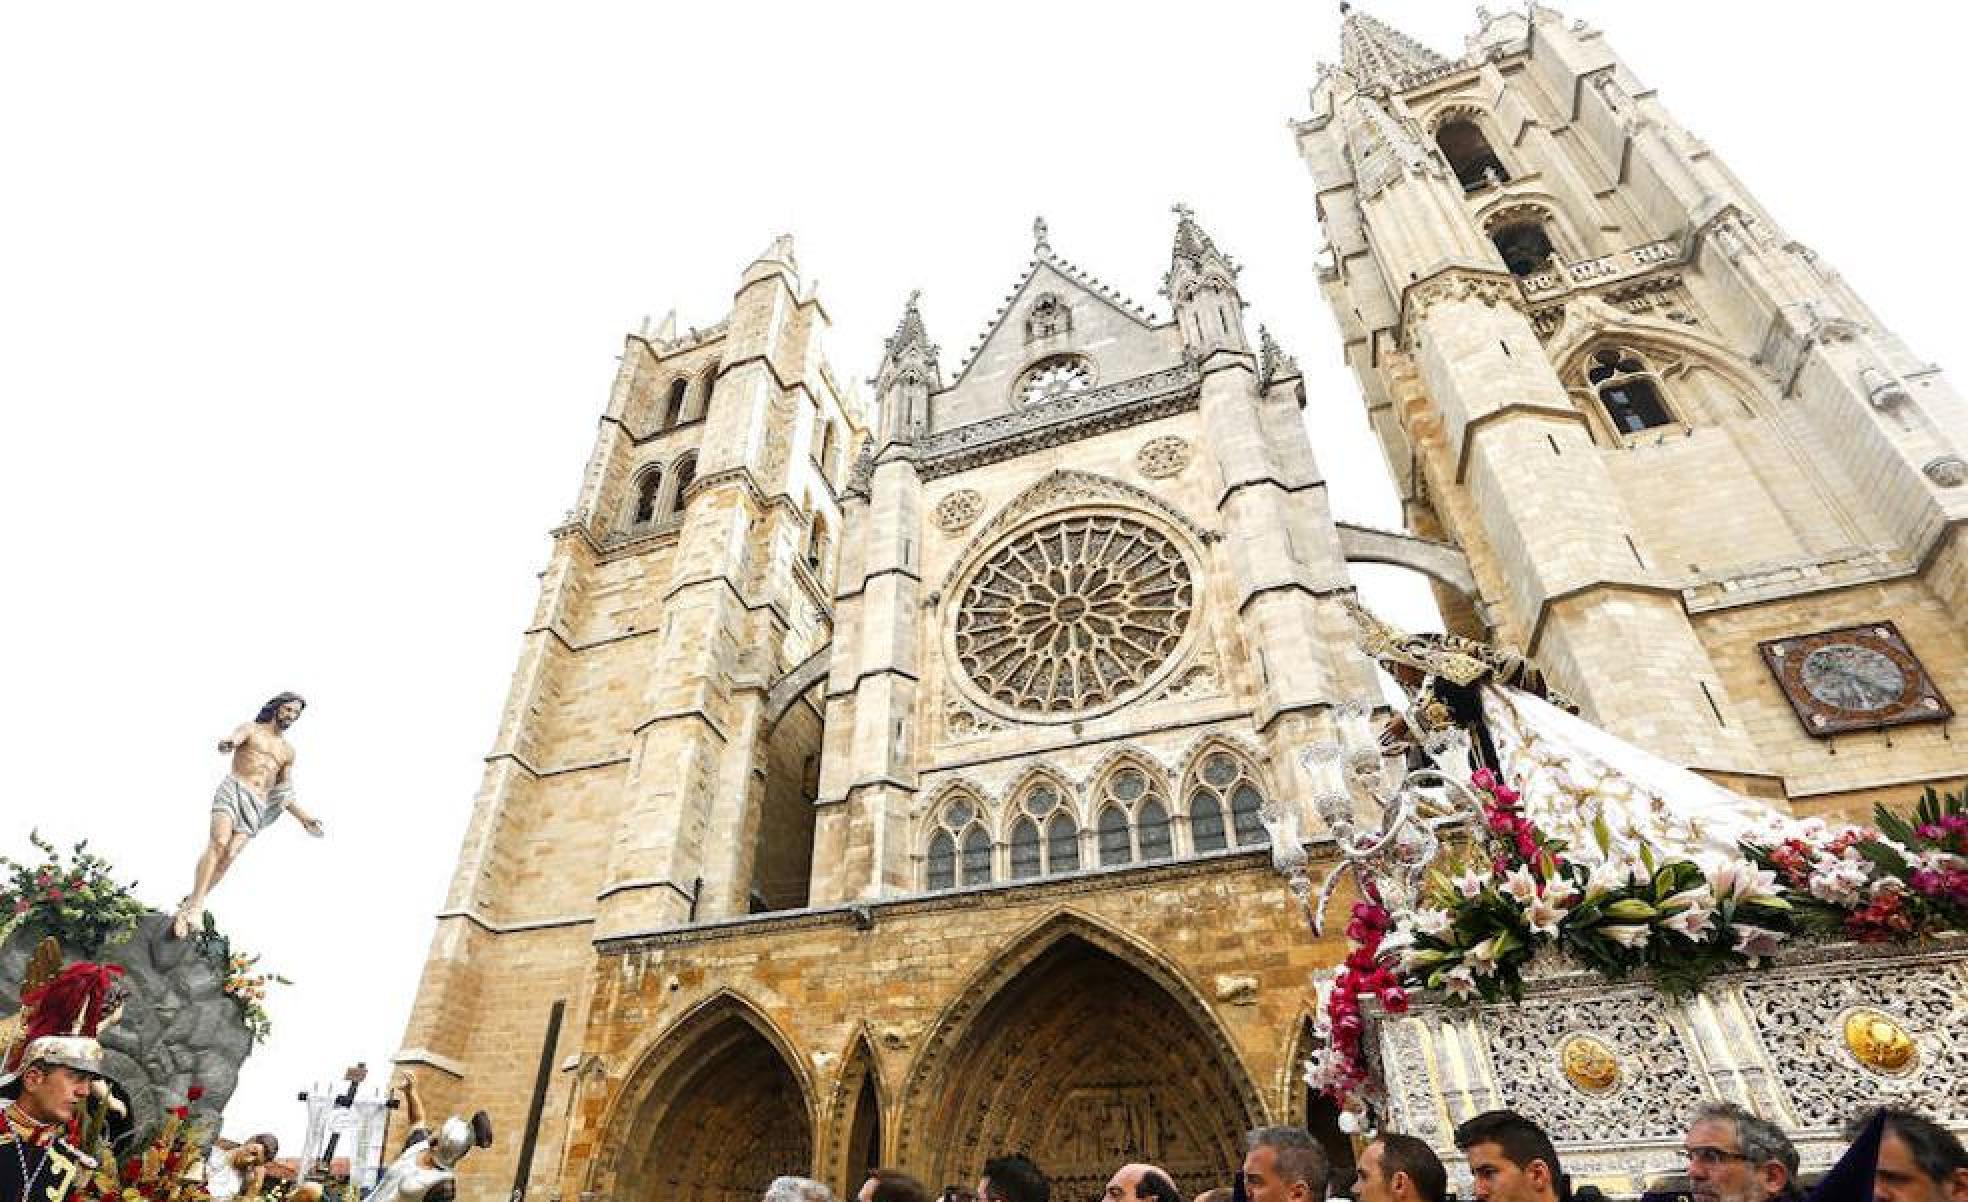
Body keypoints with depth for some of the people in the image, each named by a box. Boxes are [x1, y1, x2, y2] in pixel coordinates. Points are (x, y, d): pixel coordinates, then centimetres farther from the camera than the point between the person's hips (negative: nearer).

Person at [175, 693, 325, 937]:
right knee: (218, 843, -24)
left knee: (229, 856, -14)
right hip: (234, 789, -4)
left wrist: (303, 817, 9)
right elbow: (233, 739, -15)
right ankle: (194, 906, -29)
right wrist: (228, 743, -41)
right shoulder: (251, 729, 11)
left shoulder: (288, 751, 24)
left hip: (258, 805, 4)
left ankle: (190, 903, -9)